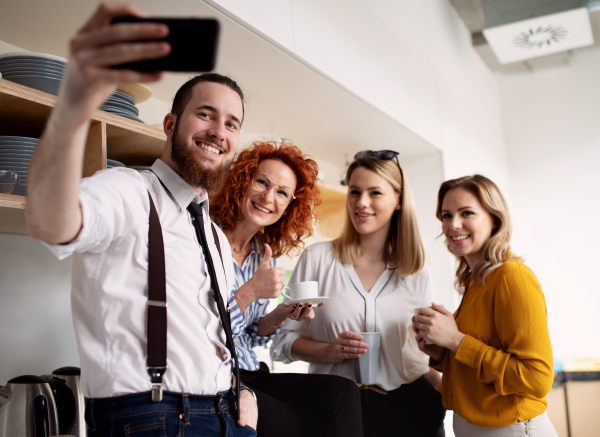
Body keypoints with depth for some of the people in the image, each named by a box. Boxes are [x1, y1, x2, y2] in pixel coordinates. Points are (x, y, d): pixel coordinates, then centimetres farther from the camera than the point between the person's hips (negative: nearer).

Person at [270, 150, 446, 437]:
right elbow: (283, 340, -1)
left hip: (408, 404, 2)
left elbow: (419, 350, 12)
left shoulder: (416, 275, 3)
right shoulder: (317, 259, -5)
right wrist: (329, 351, -17)